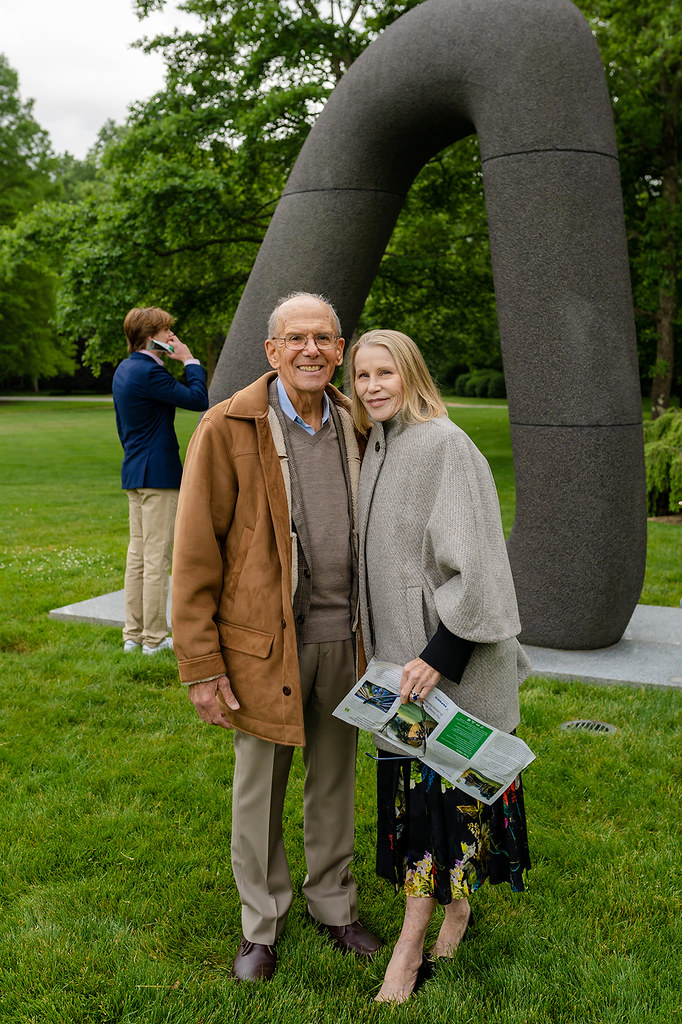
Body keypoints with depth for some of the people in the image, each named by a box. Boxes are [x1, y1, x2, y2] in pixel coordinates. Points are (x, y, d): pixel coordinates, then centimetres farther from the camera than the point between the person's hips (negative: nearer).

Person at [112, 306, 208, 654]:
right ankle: (154, 639, 3)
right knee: (157, 556, -3)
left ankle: (133, 635, 19)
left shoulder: (124, 369, 14)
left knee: (137, 553, 13)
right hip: (158, 473, -10)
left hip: (134, 472, 10)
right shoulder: (149, 371, -17)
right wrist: (190, 361, -6)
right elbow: (198, 399, -16)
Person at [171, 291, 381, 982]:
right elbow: (194, 554, -11)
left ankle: (333, 905, 40)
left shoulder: (354, 427, 4)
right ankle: (260, 924, 34)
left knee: (335, 781, 18)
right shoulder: (228, 428, -11)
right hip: (265, 641, -4)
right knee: (259, 788, 12)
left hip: (342, 639, 4)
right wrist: (201, 664, -13)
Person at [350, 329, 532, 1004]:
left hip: (444, 652, -8)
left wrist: (440, 654, -23)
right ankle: (455, 905, 34)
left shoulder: (444, 446, -16)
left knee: (432, 780, 0)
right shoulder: (377, 448, 9)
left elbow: (473, 560, -20)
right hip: (398, 648, 8)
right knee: (411, 777, 14)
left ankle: (409, 949, 10)